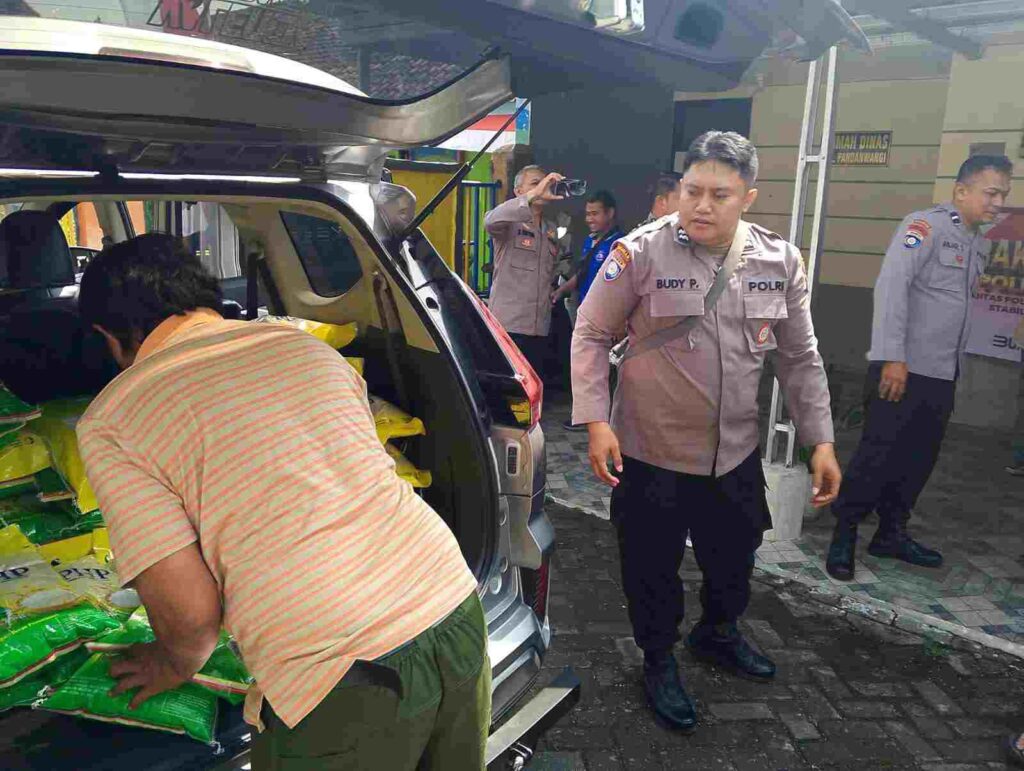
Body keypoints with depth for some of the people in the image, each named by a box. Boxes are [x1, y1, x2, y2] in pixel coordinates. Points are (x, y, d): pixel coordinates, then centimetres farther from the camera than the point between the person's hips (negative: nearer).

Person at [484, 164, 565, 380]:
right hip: (508, 325, -6)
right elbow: (491, 221, -28)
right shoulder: (510, 224, -4)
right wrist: (534, 195, -35)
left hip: (540, 328, 7)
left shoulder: (551, 230, 19)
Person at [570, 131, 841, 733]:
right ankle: (659, 660, 39)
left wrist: (822, 440, 3)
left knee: (735, 558, 23)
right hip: (651, 453, -4)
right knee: (653, 566, 11)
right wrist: (597, 421, -15)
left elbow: (801, 358, 6)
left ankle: (718, 633, 54)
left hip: (736, 454, 5)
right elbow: (591, 335, -7)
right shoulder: (641, 253, -15)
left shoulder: (781, 261, -2)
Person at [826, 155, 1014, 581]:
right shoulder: (926, 225, -9)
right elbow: (890, 285, -19)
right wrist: (893, 356, -25)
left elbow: (959, 307, 19)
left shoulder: (977, 243, 17)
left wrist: (953, 367, 15)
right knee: (878, 455, -5)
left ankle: (891, 533, 25)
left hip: (941, 376, 8)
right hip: (902, 369, -8)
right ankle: (843, 535, 7)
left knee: (919, 459, 13)